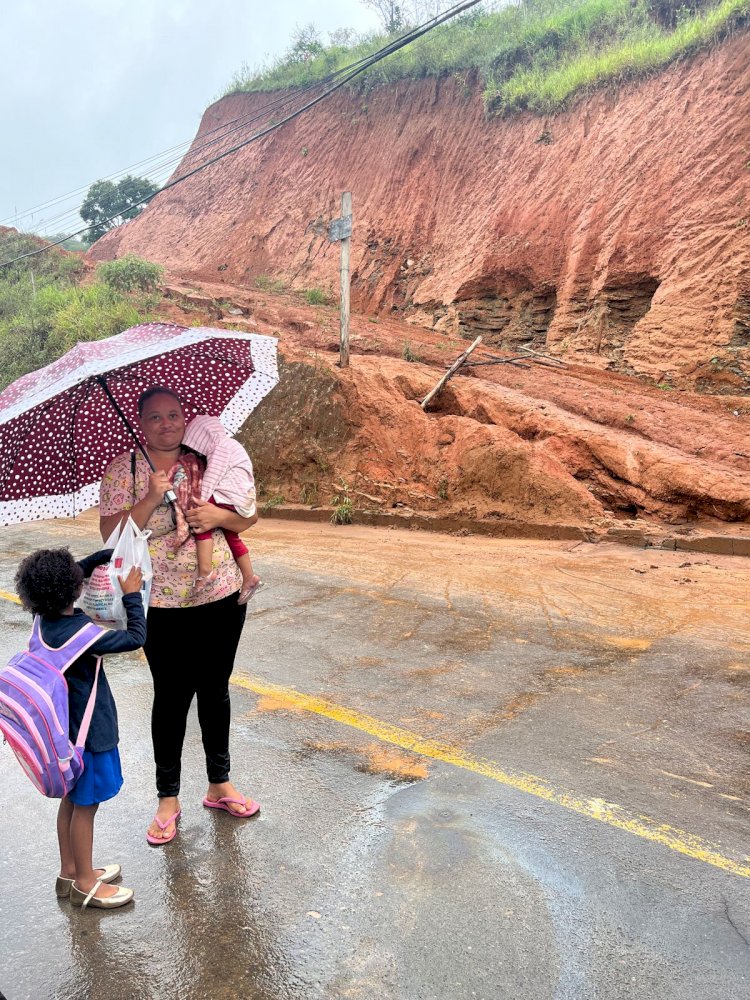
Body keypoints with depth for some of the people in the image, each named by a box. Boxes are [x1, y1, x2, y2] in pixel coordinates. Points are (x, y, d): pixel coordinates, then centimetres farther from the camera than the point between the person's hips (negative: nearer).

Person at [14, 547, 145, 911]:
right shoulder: (78, 633, -30)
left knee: (71, 800, 21)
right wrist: (132, 595, -17)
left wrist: (107, 554, 2)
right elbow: (135, 638, -25)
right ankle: (85, 883, 23)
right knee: (85, 805, 7)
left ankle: (70, 872, 36)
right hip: (89, 729, -9)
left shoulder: (48, 619, -5)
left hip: (70, 726, 9)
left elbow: (81, 570, 10)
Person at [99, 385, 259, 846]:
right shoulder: (123, 470, -4)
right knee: (172, 697, 7)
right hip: (162, 606, -2)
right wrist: (151, 499, -22)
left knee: (215, 691, 15)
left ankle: (220, 784, 35)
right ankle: (168, 799, 27)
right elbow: (112, 533, -11)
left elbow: (249, 518, 3)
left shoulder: (210, 460, 1)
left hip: (222, 599, 2)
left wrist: (219, 515, -17)